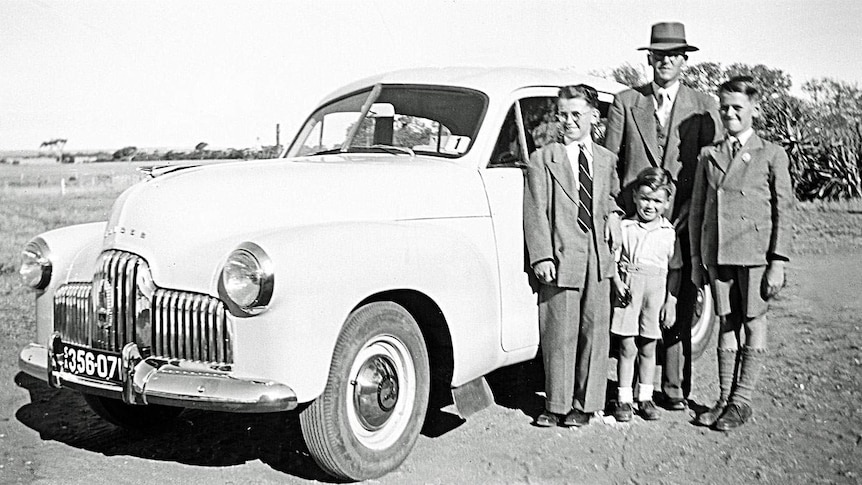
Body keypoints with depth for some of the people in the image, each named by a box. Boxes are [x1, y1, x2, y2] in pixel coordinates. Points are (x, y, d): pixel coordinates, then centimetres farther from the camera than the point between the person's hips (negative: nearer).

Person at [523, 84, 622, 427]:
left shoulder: (607, 160, 14)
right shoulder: (543, 159, 2)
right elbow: (535, 211, -4)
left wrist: (613, 213, 8)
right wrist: (541, 256, -12)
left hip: (599, 257, 3)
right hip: (560, 257, -3)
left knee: (594, 331, 6)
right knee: (559, 335, 1)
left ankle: (585, 404, 17)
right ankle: (557, 405, 13)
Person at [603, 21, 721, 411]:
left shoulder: (703, 107, 9)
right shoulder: (625, 103, 9)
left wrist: (688, 215, -6)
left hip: (683, 225, 1)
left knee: (680, 308, 3)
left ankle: (674, 386, 14)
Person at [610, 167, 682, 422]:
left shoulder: (669, 232, 5)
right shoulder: (624, 227, 2)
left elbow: (675, 269, 7)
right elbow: (612, 260, 3)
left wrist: (671, 301, 1)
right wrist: (617, 283, -12)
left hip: (657, 291, 1)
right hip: (628, 290, -1)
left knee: (648, 348, 9)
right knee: (627, 347, 1)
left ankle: (645, 398, 21)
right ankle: (623, 399, 10)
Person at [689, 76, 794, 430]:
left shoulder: (772, 155, 2)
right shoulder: (709, 156, 11)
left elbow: (783, 212, -1)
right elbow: (697, 211, 12)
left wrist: (778, 262, -8)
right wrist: (696, 260, 10)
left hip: (755, 253, -3)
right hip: (717, 253, 3)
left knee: (753, 325, 3)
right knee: (727, 325, 9)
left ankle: (741, 401, 11)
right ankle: (724, 398, 17)